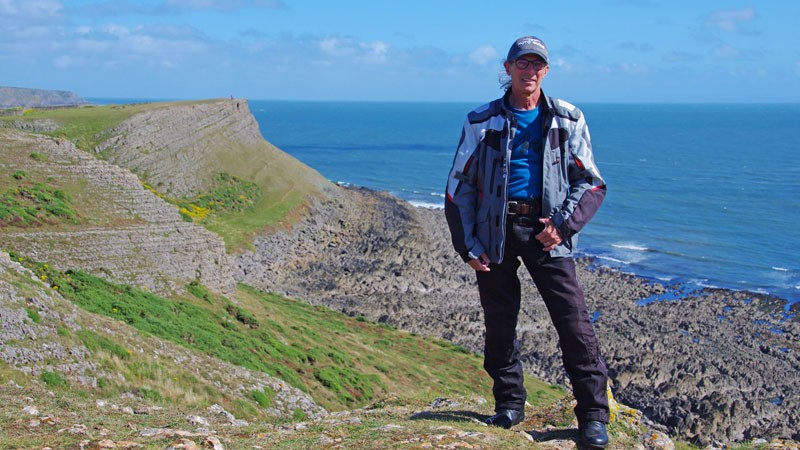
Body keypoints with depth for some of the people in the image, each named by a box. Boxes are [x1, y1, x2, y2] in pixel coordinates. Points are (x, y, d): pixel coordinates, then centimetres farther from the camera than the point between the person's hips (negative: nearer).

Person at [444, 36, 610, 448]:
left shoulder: (568, 121, 7)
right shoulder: (481, 122, 6)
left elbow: (591, 183, 9)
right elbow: (459, 187, 8)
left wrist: (564, 224, -8)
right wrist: (467, 246, 0)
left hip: (545, 230, 0)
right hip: (494, 230, 1)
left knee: (573, 321, -6)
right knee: (499, 324, 6)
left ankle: (593, 414, 3)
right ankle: (509, 403, 24)